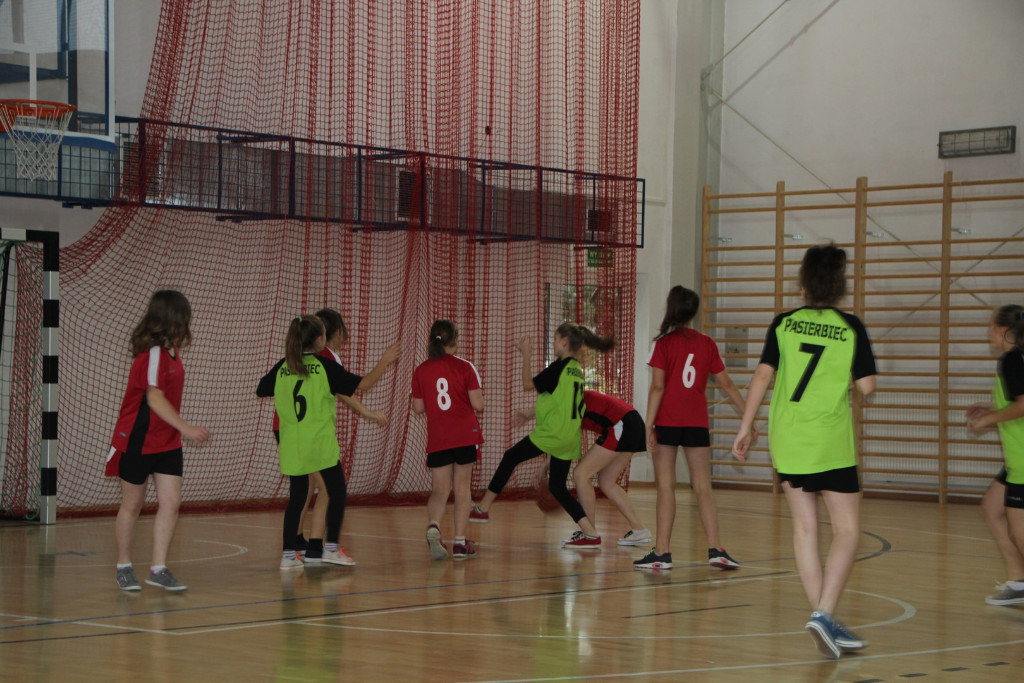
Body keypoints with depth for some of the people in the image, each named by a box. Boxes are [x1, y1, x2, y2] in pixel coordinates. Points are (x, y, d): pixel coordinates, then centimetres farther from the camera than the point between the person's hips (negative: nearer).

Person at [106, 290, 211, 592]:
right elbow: (154, 399, -23)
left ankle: (158, 568, 1)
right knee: (133, 503, 6)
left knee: (171, 502, -3)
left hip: (166, 442, 8)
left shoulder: (170, 352, 9)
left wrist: (179, 433, 23)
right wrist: (186, 428, -27)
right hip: (138, 441, -8)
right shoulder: (153, 353, -18)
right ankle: (123, 567, 19)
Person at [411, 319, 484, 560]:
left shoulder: (421, 371, 2)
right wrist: (478, 406, 15)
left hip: (437, 439, 1)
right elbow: (478, 404, -8)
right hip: (465, 435, -1)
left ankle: (433, 525, -25)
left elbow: (417, 408, 6)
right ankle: (460, 542, 8)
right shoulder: (464, 367, -5)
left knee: (439, 489, 4)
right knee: (462, 486, 8)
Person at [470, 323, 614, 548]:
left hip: (552, 433, -8)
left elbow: (529, 384, -4)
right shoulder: (577, 370, 16)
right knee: (557, 487, 11)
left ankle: (483, 508, 12)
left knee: (510, 458, 7)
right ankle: (590, 533, 1)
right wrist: (528, 415, 28)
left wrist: (526, 356, 5)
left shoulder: (560, 367, -11)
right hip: (570, 438, 8)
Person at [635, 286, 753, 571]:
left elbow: (657, 387, -10)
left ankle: (662, 552, 0)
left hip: (667, 422, -3)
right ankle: (715, 548, -1)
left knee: (665, 487, 1)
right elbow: (726, 383, 9)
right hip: (697, 423, 3)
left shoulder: (663, 343, -4)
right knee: (703, 488, 6)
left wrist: (649, 426, -9)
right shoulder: (707, 344, 6)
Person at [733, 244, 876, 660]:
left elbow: (762, 375, -2)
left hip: (786, 437, 3)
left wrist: (745, 427, 4)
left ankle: (824, 623, 11)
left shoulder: (784, 323, 3)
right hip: (830, 441, -3)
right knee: (847, 530, 3)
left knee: (804, 527, 10)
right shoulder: (851, 328, -3)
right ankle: (824, 614, -14)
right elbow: (867, 387, -4)